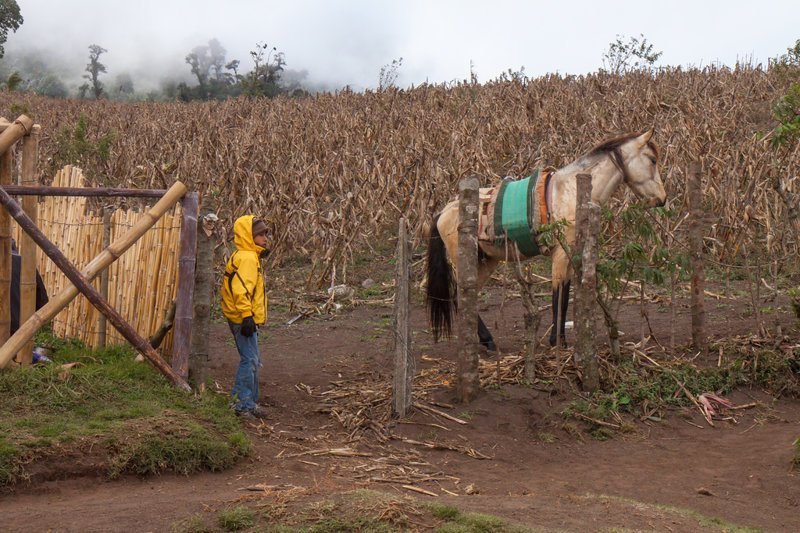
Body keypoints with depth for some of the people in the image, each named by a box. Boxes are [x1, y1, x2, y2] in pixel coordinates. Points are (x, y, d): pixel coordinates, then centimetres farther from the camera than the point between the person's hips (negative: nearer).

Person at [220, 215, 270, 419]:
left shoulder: (243, 257, 17)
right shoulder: (247, 258, -16)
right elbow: (241, 289, -25)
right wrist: (247, 316, -26)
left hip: (243, 319, 11)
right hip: (243, 319, -11)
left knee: (252, 361, 16)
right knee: (250, 360, -8)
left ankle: (250, 401, 24)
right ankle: (243, 404, -5)